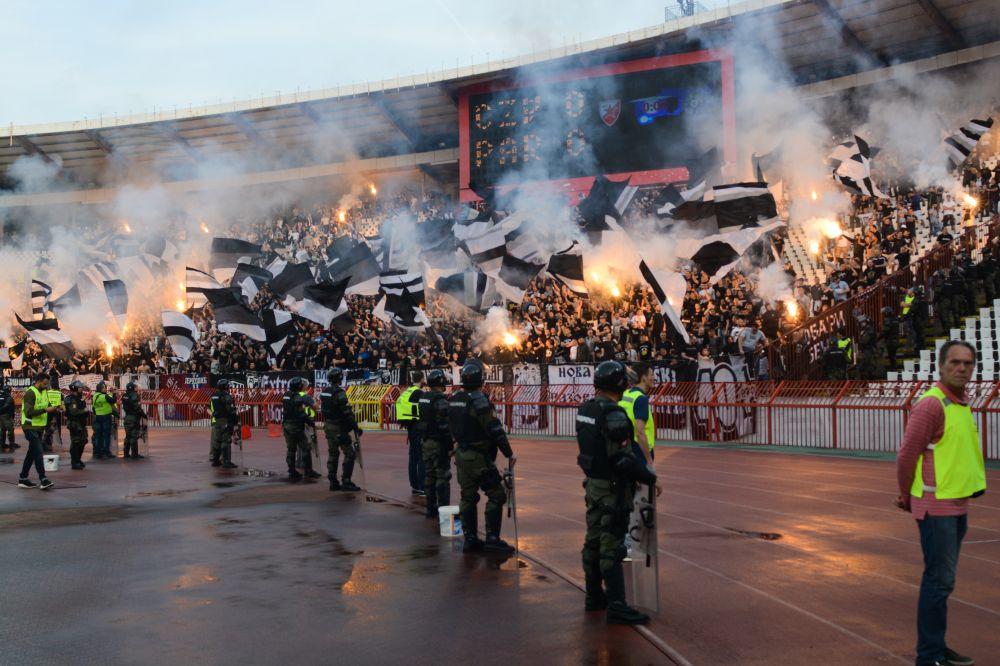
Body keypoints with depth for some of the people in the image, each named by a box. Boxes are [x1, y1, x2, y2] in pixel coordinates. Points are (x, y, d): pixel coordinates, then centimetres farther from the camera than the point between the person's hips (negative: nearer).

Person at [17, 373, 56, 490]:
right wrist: (45, 410, -23)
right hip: (31, 427, -9)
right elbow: (29, 412, -21)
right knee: (38, 452, -13)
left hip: (39, 427, 9)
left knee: (32, 453, 12)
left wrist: (52, 408, -2)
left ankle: (23, 479, 19)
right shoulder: (30, 393, -14)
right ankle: (43, 480, -15)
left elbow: (46, 406, 19)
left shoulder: (44, 392, 12)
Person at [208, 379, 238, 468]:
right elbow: (231, 411, -17)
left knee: (217, 441, 17)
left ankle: (215, 461, 25)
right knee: (226, 442, -7)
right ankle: (226, 462, -11)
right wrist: (236, 421, -11)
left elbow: (209, 409, 17)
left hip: (215, 422, 8)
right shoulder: (227, 397, -12)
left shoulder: (213, 397, 12)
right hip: (225, 422, -8)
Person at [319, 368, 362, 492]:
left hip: (327, 426, 9)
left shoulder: (324, 392, 7)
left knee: (332, 454, 15)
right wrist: (355, 427, -16)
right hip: (339, 427, -9)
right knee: (350, 453, -3)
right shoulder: (339, 393, -19)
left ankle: (333, 482, 18)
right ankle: (346, 482, -7)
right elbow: (347, 412, -21)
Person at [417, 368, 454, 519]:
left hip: (426, 442, 8)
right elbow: (445, 426, -20)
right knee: (443, 476, -4)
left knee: (429, 475, 14)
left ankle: (431, 509, 20)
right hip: (439, 443, -8)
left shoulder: (423, 398, 9)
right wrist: (450, 446, -16)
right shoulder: (440, 401, -17)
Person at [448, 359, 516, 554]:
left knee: (468, 496, 13)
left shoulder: (454, 399, 7)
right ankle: (492, 538, -3)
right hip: (479, 457, -8)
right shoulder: (478, 400, -18)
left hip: (461, 455, 8)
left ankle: (470, 538, 16)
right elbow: (495, 430, -19)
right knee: (496, 495, -1)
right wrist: (509, 453, -10)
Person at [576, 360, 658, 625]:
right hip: (612, 488, -9)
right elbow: (624, 460, -24)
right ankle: (616, 606, -4)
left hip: (593, 483, 9)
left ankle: (594, 595, 27)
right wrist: (650, 478, -12)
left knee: (594, 541, 16)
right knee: (612, 547, -6)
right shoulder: (614, 415, -22)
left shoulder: (585, 410, 5)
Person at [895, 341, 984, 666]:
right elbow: (906, 455, -14)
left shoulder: (962, 404, 11)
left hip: (957, 505, 8)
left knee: (942, 578, 14)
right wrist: (907, 497, 0)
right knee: (939, 580, -5)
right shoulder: (932, 404, -17)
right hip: (936, 506, -8)